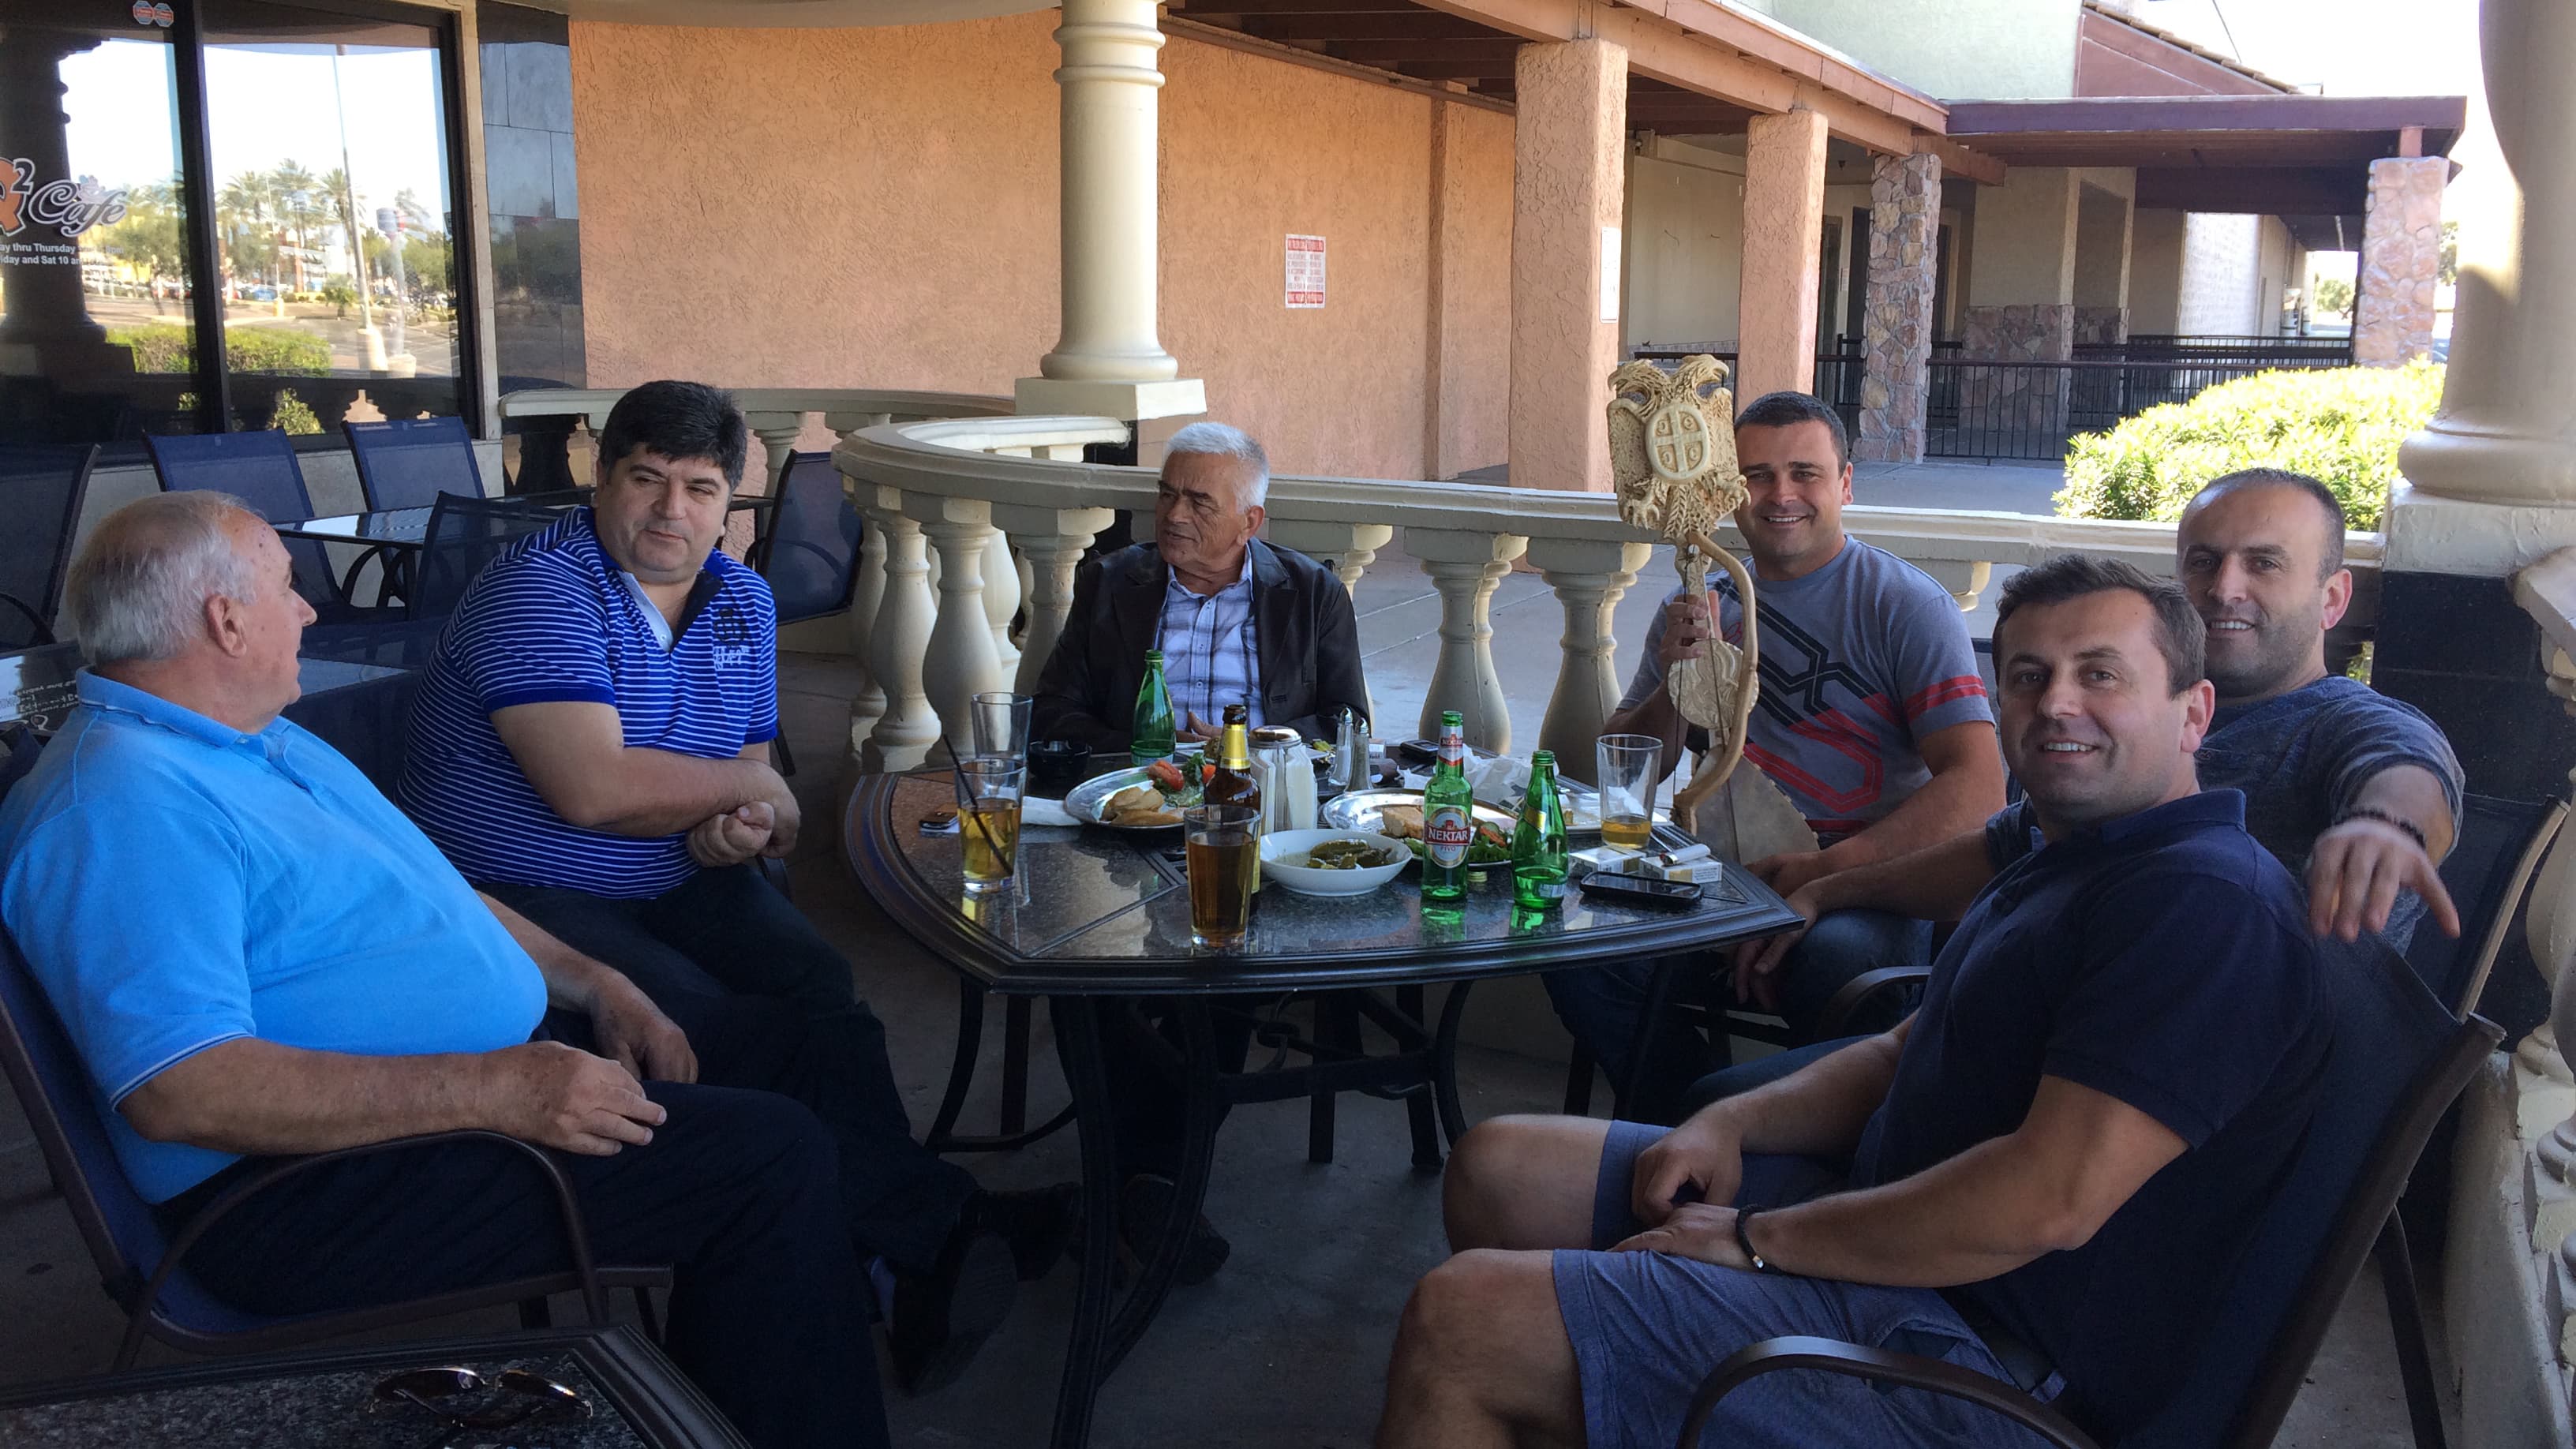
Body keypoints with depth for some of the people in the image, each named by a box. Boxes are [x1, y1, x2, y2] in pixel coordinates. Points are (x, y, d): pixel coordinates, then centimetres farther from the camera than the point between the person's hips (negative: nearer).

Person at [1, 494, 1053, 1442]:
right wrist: (494, 1092, -31)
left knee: (793, 1043, 9)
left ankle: (961, 1243, 23)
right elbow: (179, 1090, -30)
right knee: (773, 1154, -20)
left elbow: (432, 893, 23)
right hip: (323, 1185, -11)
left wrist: (593, 986, 7)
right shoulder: (125, 803, -20)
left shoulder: (260, 742, 15)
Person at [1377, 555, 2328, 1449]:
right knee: (1499, 1169, 12)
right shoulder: (2066, 867, 17)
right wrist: (1735, 1124, 2)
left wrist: (1757, 1241, -18)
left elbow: (2051, 1201, -28)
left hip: (1990, 1356, -11)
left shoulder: (2208, 904, -19)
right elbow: (1903, 1059, 22)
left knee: (1460, 1322, -20)